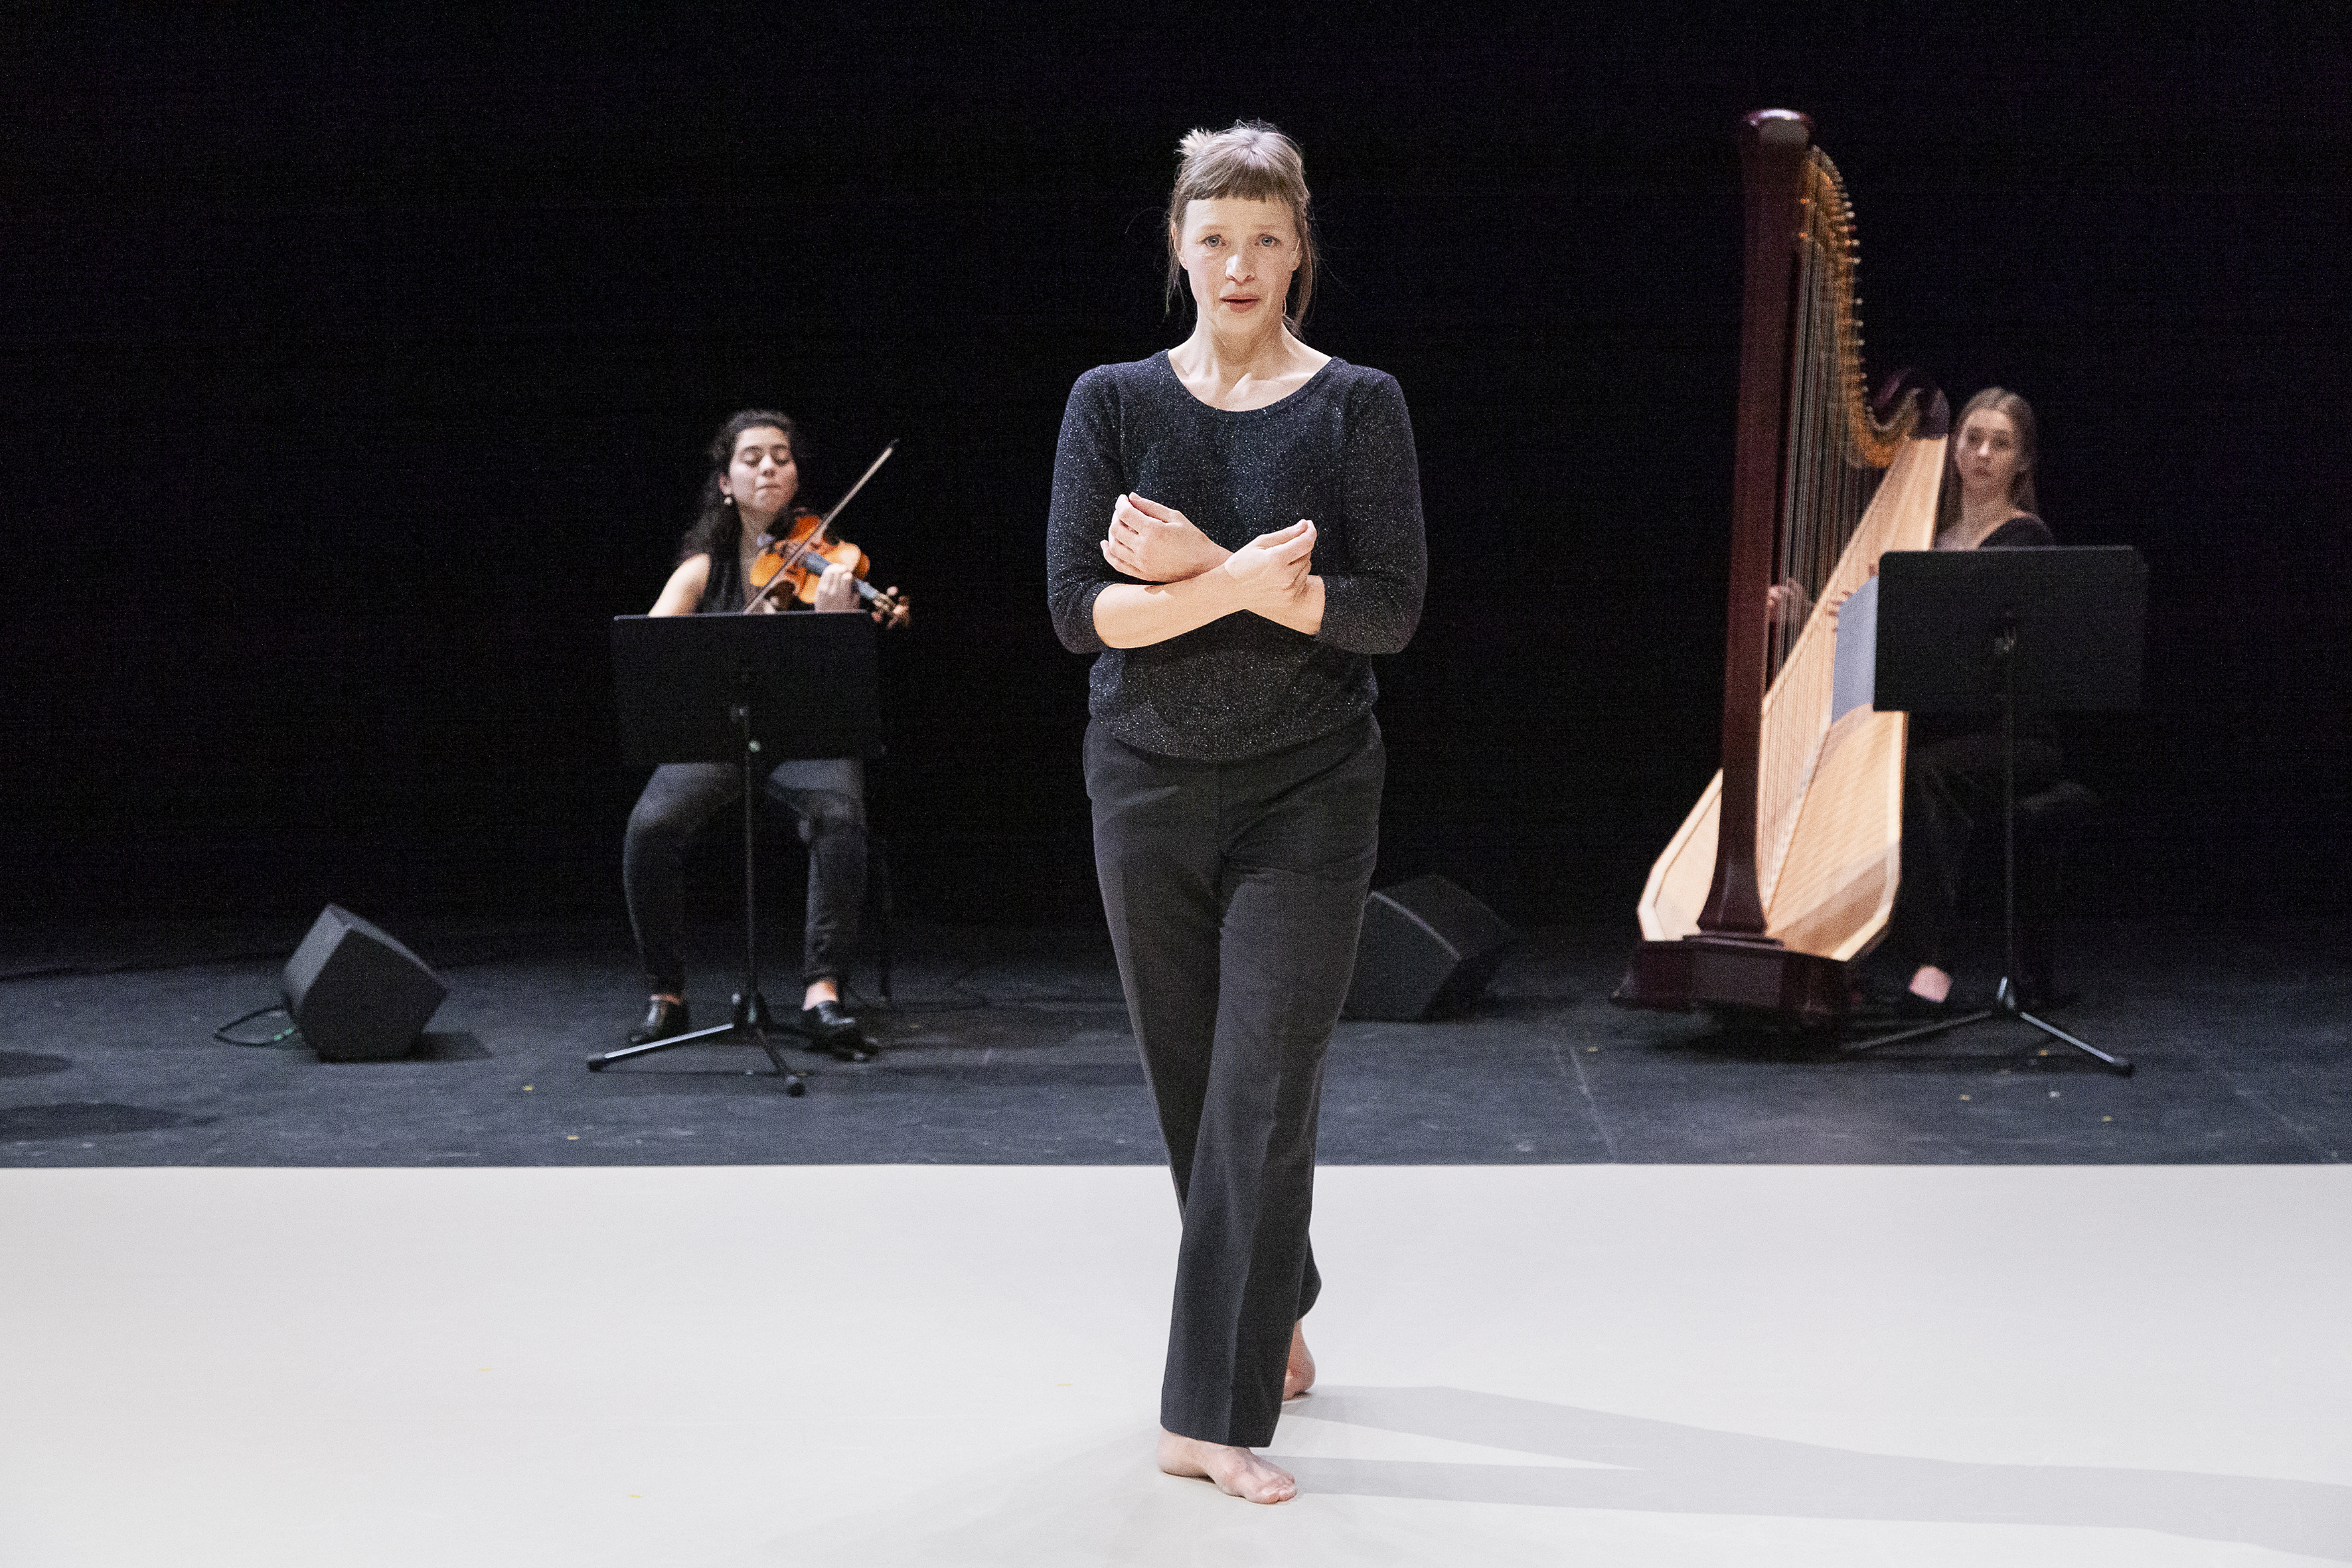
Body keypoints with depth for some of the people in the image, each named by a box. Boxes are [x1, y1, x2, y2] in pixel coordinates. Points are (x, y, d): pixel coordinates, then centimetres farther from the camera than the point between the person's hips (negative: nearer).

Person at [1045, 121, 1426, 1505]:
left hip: (1308, 793, -2)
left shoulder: (1357, 405, -2)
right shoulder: (1114, 402, 2)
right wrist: (1235, 589, -23)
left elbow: (1390, 610, -11)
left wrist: (1205, 565, -20)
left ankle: (1215, 1409, -4)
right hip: (1151, 787, 3)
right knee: (1194, 1083, 13)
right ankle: (1274, 1309, 38)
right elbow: (1079, 609, -7)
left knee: (1262, 1093, -9)